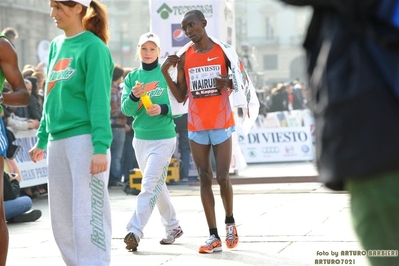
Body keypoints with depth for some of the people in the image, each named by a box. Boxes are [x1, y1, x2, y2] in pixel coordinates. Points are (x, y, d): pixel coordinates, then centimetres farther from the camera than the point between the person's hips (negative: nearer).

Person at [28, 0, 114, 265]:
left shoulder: (92, 47, -8)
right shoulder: (57, 45, 15)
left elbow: (99, 101, -14)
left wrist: (101, 147, -20)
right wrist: (42, 140, 19)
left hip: (85, 138, -8)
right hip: (58, 141, 8)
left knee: (87, 215, -8)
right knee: (61, 218, 9)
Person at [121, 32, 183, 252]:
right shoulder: (132, 77, 6)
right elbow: (126, 109, -3)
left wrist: (163, 109, -25)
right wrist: (134, 96, -23)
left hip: (163, 138, -6)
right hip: (140, 139, 6)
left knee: (150, 185, -14)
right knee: (157, 186, 15)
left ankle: (135, 231, -20)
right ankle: (173, 227, 29)